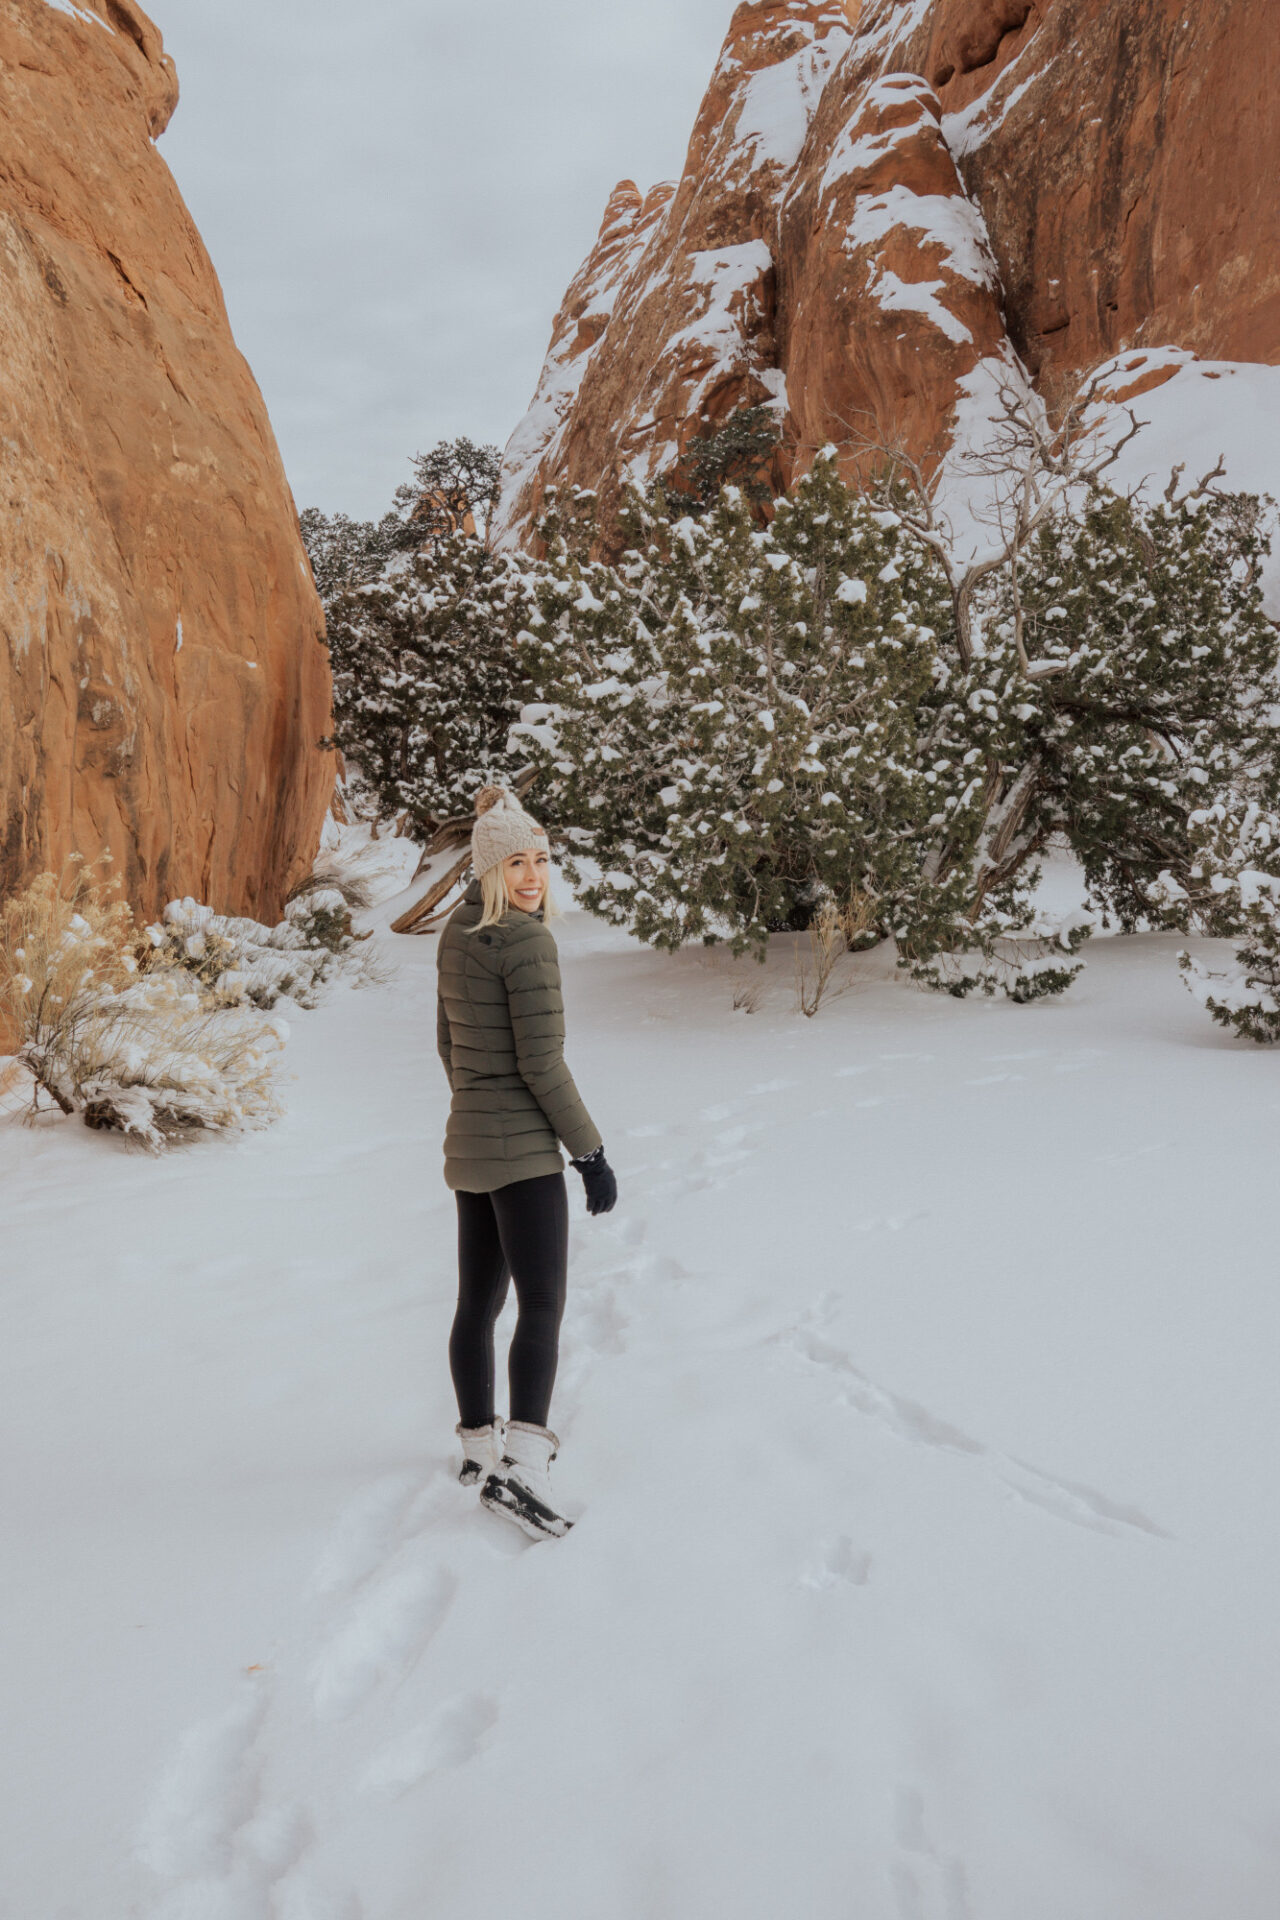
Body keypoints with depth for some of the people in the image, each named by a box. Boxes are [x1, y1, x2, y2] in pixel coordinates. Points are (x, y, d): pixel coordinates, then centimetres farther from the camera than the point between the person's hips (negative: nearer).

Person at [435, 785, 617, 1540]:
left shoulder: (458, 932, 10)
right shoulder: (526, 942, -16)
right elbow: (541, 1063, -19)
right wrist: (592, 1151, -13)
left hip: (468, 1143, 9)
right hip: (524, 1149, -9)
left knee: (479, 1302, 16)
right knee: (543, 1306, -11)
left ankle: (480, 1445, 28)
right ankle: (521, 1465, -19)